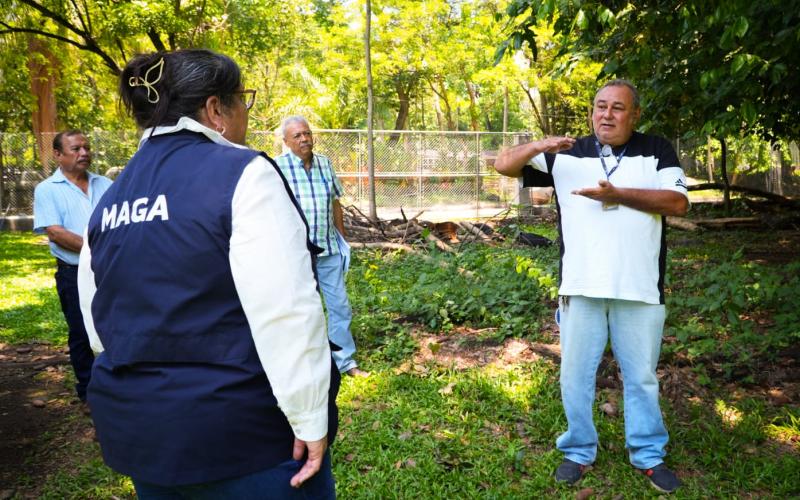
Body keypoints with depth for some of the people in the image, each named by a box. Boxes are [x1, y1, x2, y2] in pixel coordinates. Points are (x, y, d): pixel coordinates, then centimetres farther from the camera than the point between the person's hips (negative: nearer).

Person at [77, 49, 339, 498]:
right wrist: (309, 418, -15)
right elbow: (286, 311, -22)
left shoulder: (112, 196, 7)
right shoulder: (241, 174, -15)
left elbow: (99, 319, 13)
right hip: (240, 428, -7)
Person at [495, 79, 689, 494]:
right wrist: (540, 145, -18)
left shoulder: (657, 151, 6)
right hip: (581, 289, 1)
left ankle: (649, 455, 30)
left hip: (639, 290, 0)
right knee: (575, 376, 9)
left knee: (641, 378, 13)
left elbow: (678, 203, -6)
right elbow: (505, 164, 2)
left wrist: (616, 195, -17)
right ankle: (579, 452, 27)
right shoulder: (566, 154, 7)